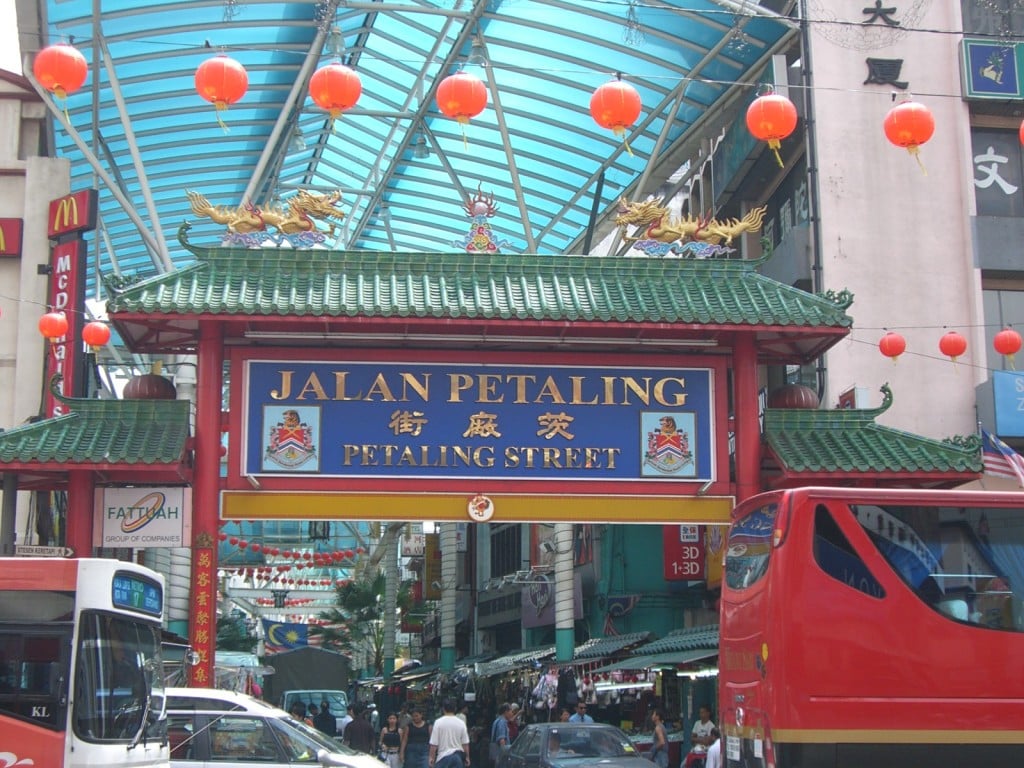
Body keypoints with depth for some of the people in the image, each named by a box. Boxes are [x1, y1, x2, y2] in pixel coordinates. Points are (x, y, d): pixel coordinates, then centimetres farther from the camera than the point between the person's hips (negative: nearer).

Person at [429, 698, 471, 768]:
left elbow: (434, 744, -9)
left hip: (443, 757, -3)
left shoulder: (439, 722, -9)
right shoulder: (461, 723, -1)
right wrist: (467, 757, 13)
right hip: (458, 756, 3)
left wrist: (431, 757, -1)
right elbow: (465, 743, 3)